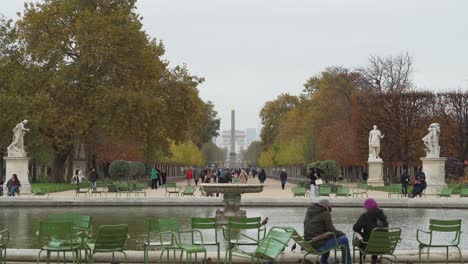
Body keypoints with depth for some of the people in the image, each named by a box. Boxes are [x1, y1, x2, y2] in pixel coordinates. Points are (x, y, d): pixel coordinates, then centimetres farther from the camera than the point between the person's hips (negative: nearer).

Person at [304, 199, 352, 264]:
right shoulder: (325, 214, -9)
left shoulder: (309, 212, 13)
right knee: (344, 239, 3)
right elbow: (332, 231, -11)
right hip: (319, 245, -8)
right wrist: (342, 233, 9)